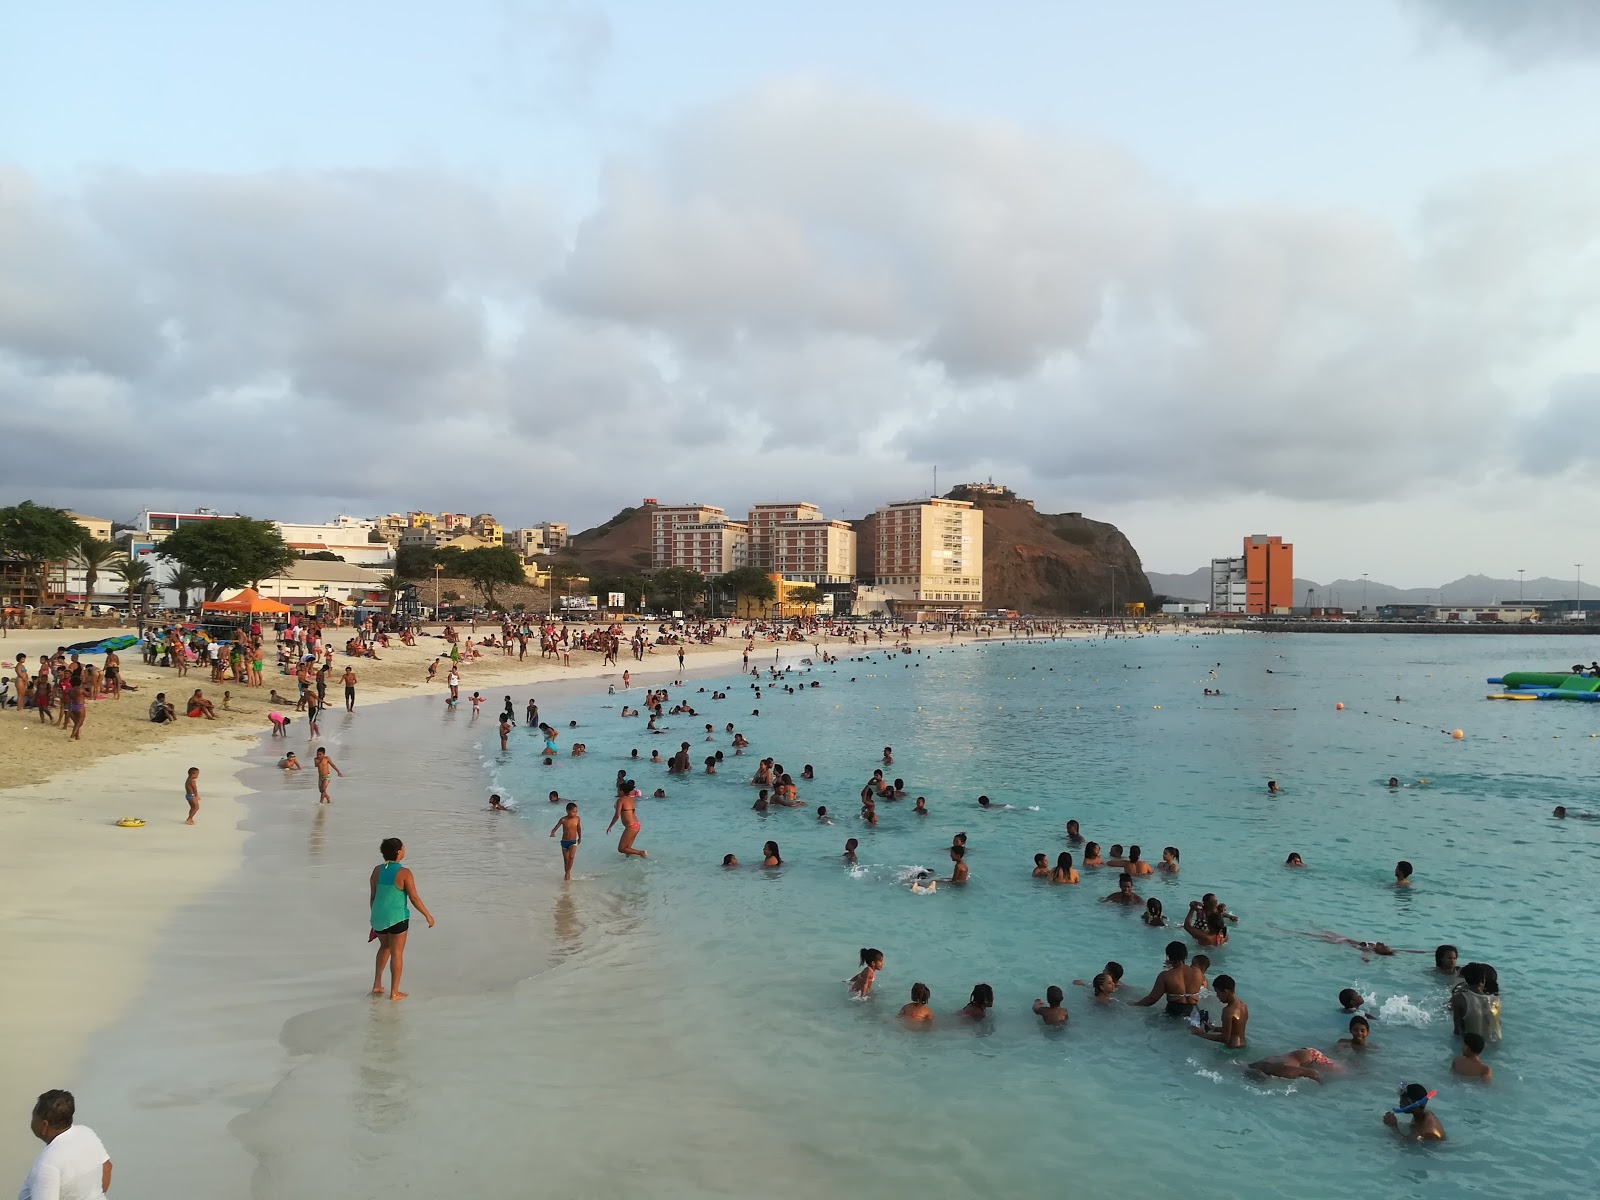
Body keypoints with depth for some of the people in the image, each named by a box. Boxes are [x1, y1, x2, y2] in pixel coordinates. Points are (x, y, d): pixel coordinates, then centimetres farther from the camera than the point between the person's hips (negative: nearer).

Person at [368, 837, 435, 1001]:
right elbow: (414, 898, -13)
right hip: (396, 917, -6)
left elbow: (373, 896, 8)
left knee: (385, 947, 27)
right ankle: (394, 992, 12)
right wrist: (427, 915, -1)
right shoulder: (404, 873, -15)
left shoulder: (377, 870, 0)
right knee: (397, 953, 6)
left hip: (378, 915, 6)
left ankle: (377, 984, 26)